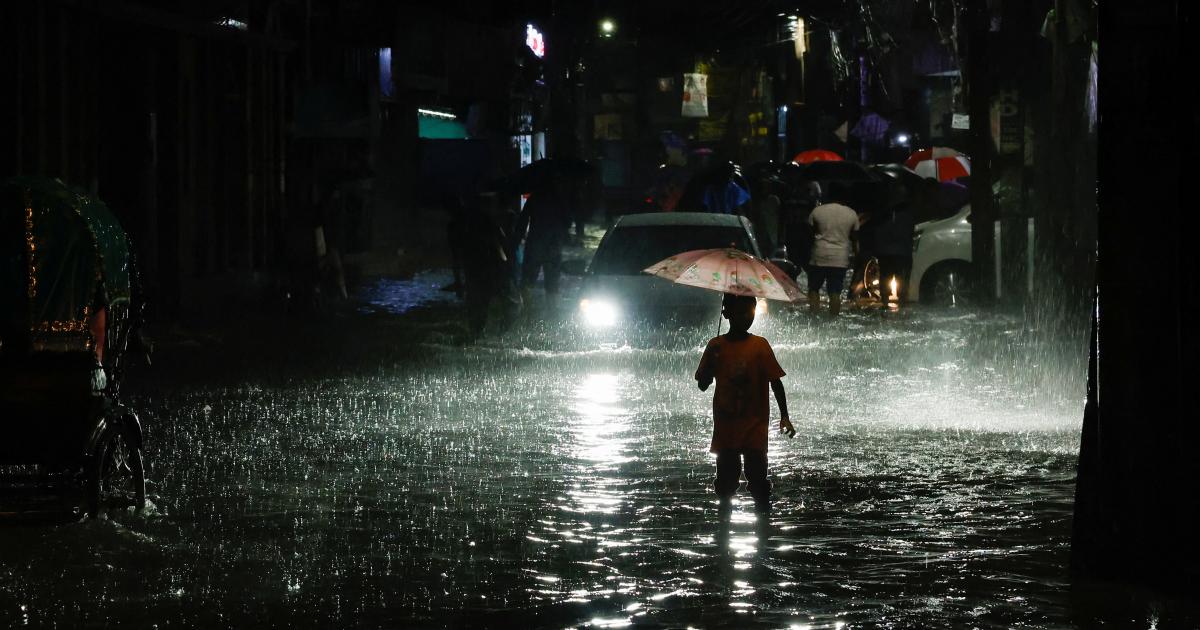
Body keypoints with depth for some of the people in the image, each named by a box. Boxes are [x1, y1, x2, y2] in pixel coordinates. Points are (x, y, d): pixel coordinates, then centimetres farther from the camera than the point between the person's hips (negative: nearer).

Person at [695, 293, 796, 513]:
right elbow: (702, 385, 4)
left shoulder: (759, 346, -5)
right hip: (725, 426, 2)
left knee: (757, 476, -5)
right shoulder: (716, 346, 1)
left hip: (754, 426, -2)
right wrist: (711, 361, -14)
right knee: (726, 477, 9)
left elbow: (775, 382, -4)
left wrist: (784, 417, -11)